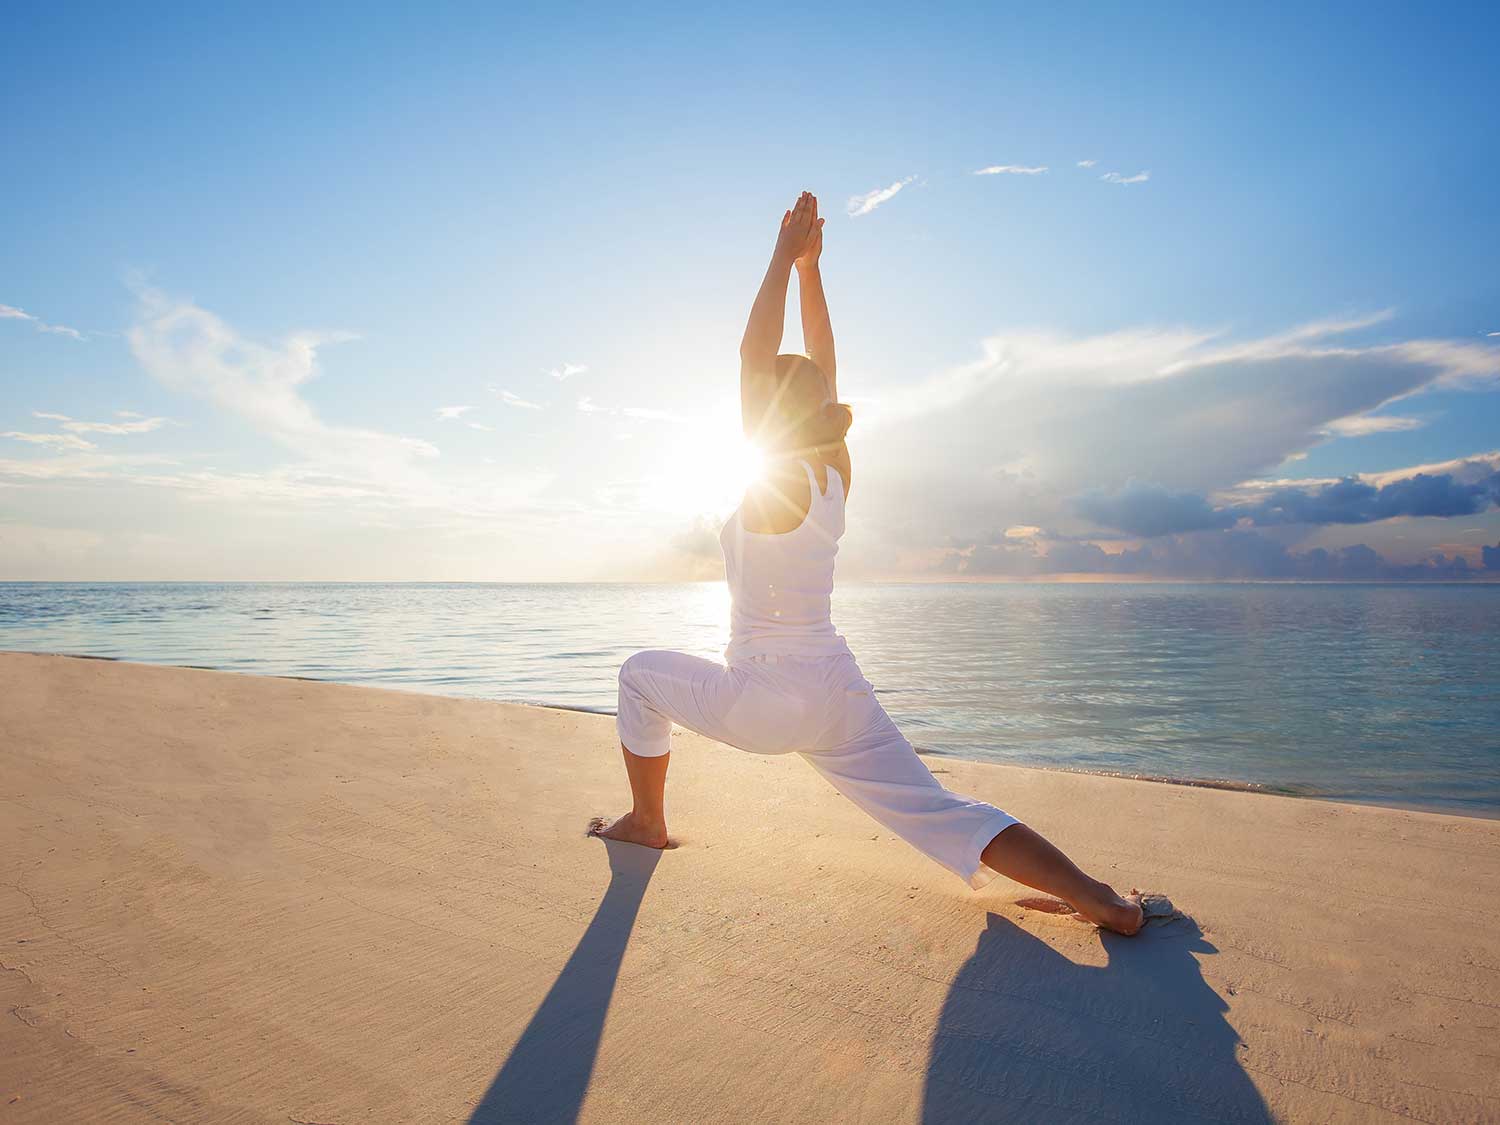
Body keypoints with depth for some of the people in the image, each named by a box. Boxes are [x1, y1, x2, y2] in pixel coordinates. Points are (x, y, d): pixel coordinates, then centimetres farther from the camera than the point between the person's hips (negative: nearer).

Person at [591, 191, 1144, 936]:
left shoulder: (773, 483, -12)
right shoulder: (835, 473, 4)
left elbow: (753, 354, -12)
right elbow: (822, 366, 15)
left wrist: (786, 257, -6)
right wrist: (809, 268, 17)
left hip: (765, 700, -5)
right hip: (839, 694, 6)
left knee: (641, 673, 18)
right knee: (940, 815, 2)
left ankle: (647, 822, 28)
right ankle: (1102, 901, -10)